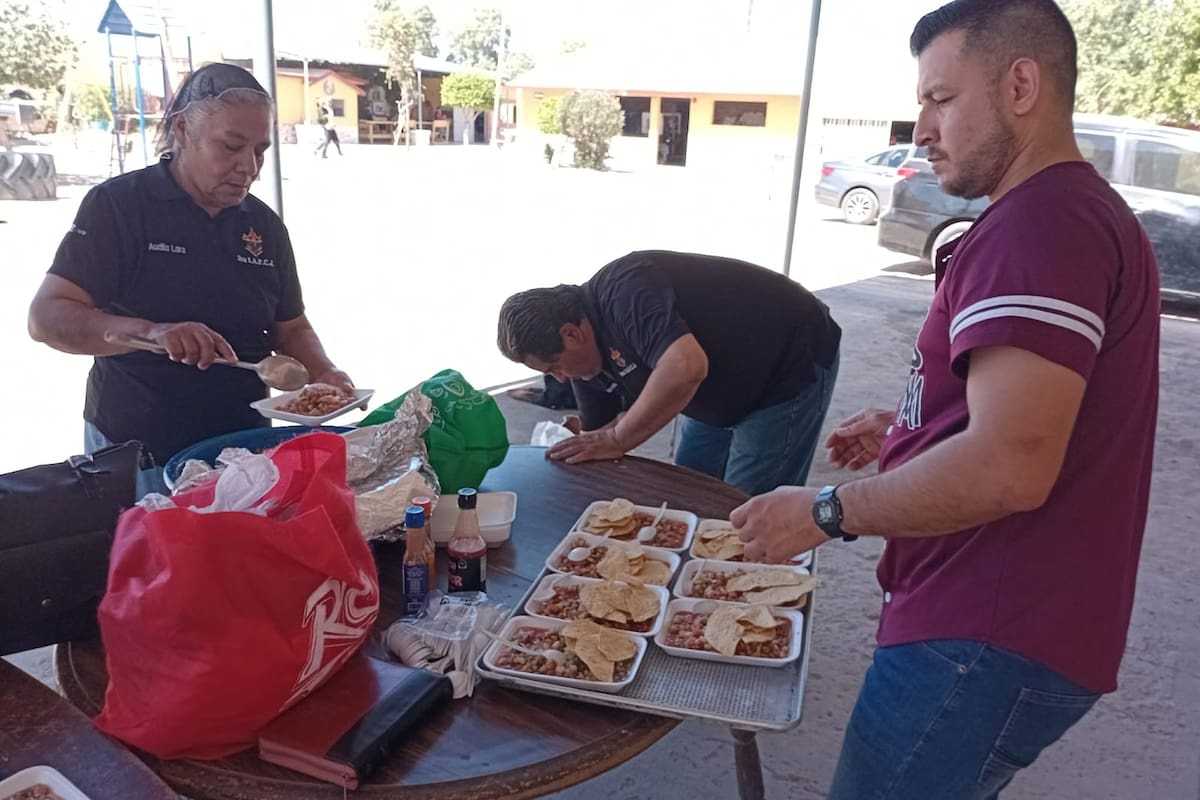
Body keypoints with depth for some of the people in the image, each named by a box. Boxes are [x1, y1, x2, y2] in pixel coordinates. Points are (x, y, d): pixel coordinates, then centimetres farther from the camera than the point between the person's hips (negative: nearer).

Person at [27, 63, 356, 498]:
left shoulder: (265, 224, 4)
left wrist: (323, 373, -10)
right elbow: (46, 317, -15)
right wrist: (150, 331, -32)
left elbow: (291, 329, 11)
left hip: (242, 446, 4)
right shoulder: (117, 204, -9)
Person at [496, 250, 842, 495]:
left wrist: (616, 440, -32)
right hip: (727, 392, 9)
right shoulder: (589, 355, 0)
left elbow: (685, 368, -44)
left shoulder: (623, 292, -29)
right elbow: (593, 447, 8)